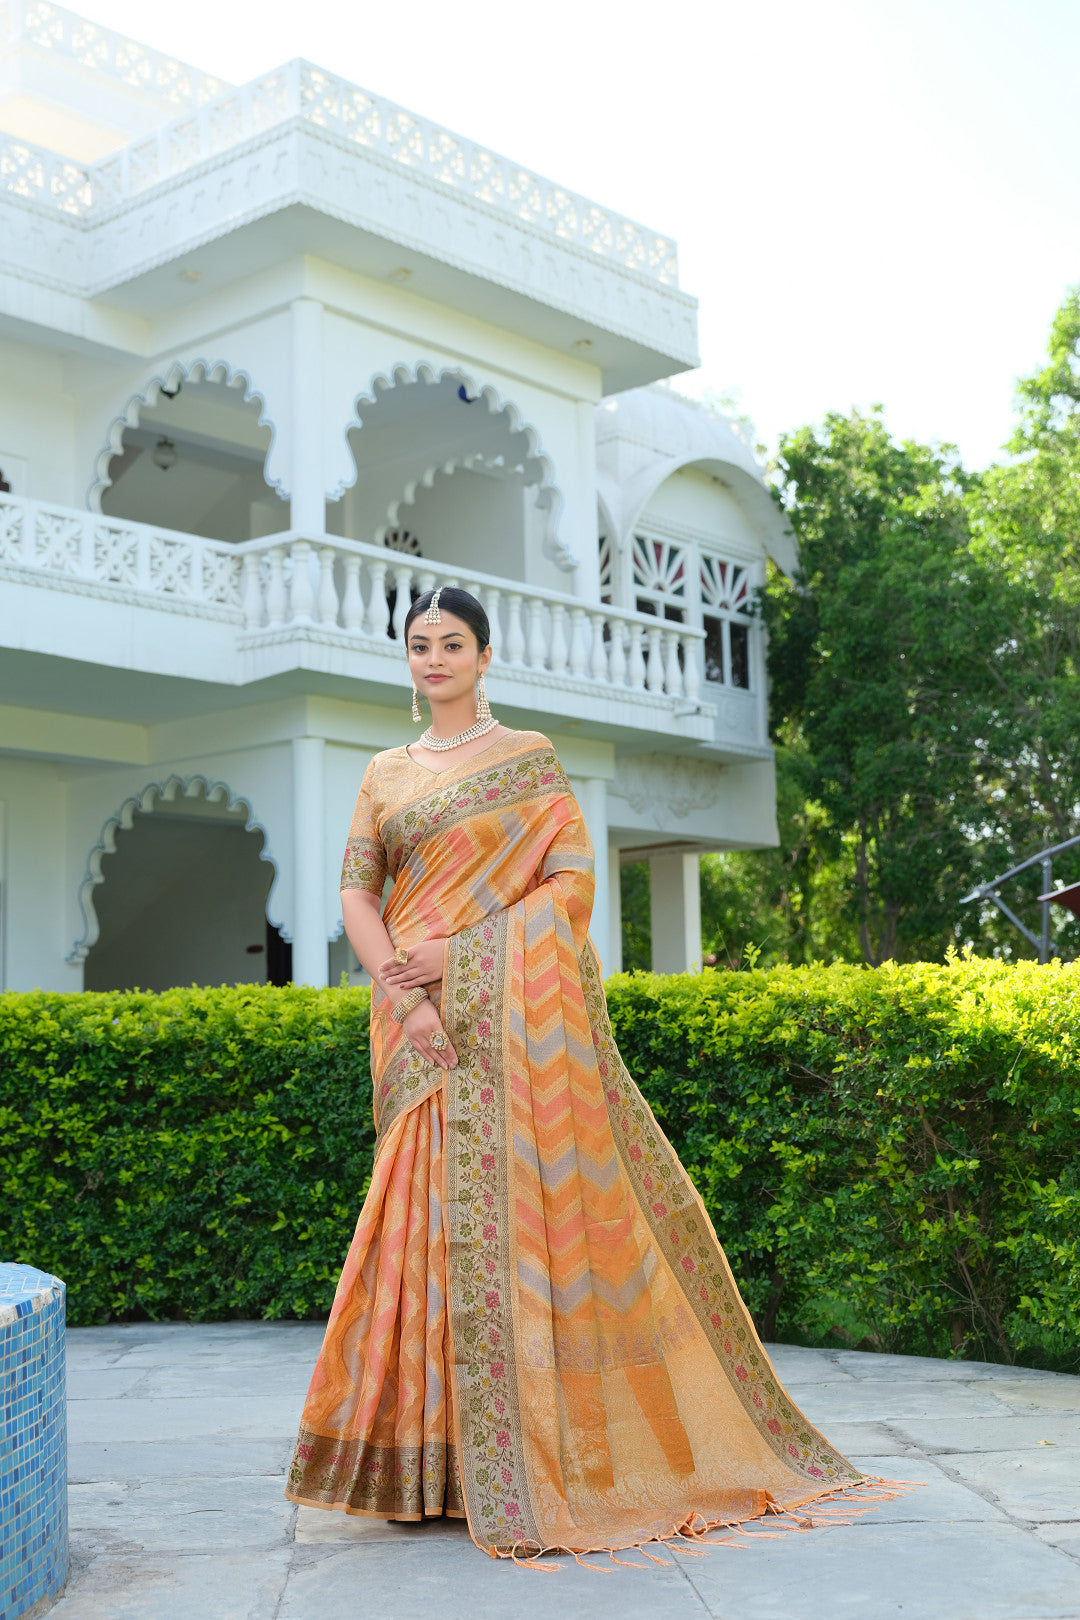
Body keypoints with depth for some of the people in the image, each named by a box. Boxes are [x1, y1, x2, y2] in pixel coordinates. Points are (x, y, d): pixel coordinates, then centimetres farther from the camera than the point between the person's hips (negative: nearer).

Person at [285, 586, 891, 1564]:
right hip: (422, 1025, 4)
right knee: (436, 1213, 2)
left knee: (524, 1201, -6)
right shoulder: (385, 775, 15)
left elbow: (573, 879, -4)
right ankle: (443, 1450, 10)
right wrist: (400, 994, -10)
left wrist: (461, 951, -13)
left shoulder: (529, 757, 4)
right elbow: (355, 893, 7)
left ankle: (553, 1448, 5)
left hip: (515, 1013, -3)